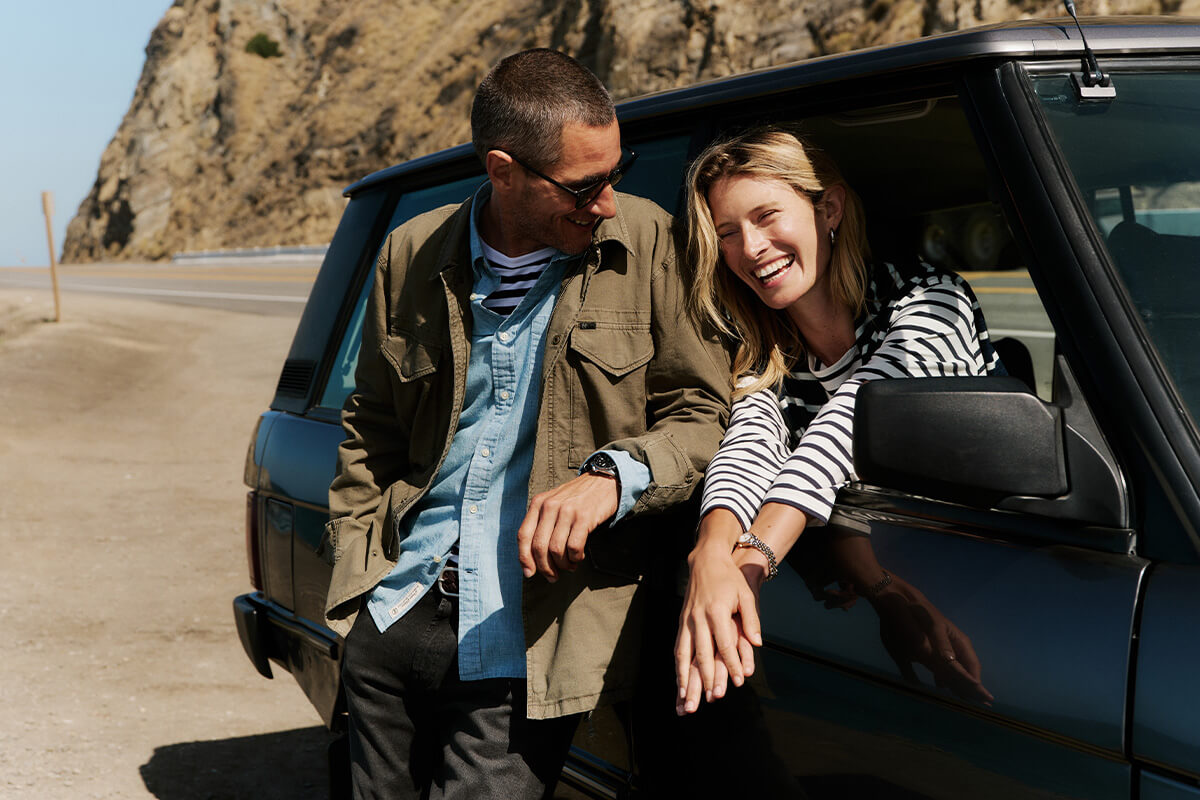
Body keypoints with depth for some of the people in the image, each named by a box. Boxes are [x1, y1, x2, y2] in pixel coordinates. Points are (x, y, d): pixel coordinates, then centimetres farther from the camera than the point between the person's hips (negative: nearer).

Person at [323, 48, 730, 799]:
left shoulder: (650, 243, -5)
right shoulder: (413, 255, 4)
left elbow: (704, 414, -5)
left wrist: (611, 474, -23)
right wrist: (356, 551, 10)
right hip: (395, 617, 4)